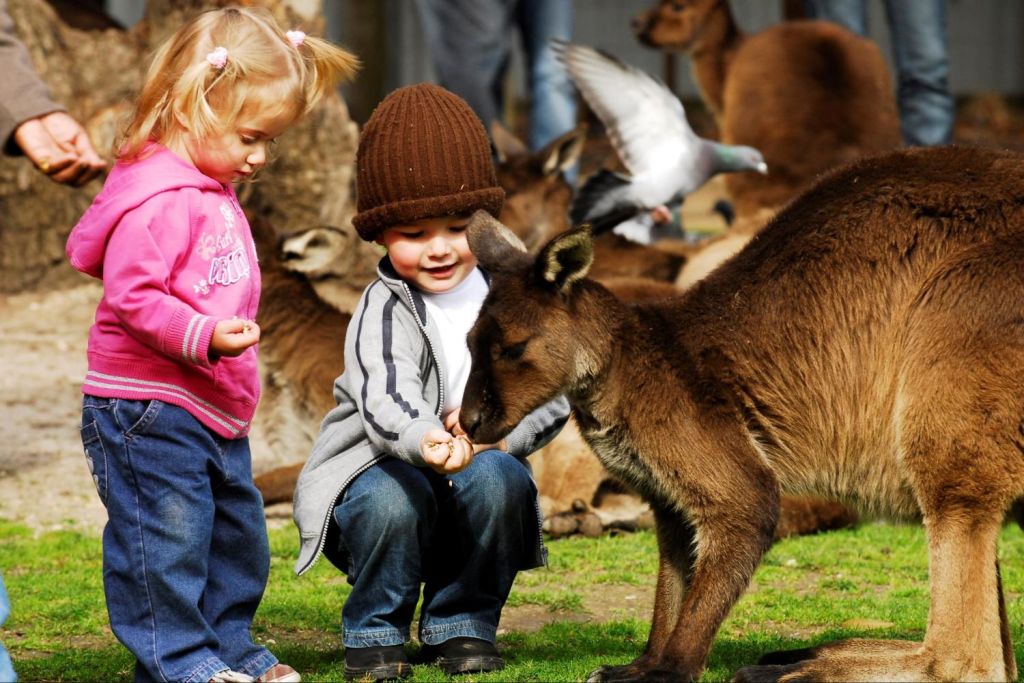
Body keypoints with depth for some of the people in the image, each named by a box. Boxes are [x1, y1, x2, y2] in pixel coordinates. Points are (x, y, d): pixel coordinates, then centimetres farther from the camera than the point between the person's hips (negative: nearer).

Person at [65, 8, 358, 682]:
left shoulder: (213, 191, 13)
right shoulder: (157, 200, -20)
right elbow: (133, 294, -26)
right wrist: (203, 337, -34)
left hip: (214, 412, 10)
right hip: (148, 410, -10)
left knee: (238, 531, 17)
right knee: (167, 538, -4)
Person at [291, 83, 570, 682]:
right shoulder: (384, 309, -15)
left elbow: (552, 393, -4)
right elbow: (385, 397, -33)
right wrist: (427, 442, -56)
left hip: (474, 485, 3)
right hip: (380, 469, -3)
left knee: (498, 477, -28)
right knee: (392, 496, -34)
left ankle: (463, 625, -5)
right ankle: (377, 631, -5)